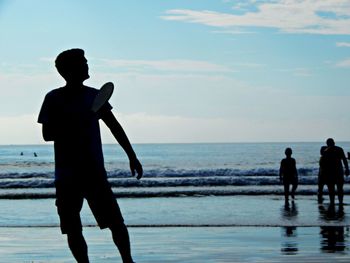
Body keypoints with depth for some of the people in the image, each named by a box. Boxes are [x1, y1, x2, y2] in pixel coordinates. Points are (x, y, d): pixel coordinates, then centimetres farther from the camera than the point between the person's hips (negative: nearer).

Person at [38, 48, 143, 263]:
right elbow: (47, 134, -4)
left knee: (116, 223, -5)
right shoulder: (54, 99, 1)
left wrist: (132, 156, 9)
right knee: (72, 230, 1)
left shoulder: (94, 96, 8)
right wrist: (70, 128, -20)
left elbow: (115, 127, 12)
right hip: (66, 175, -1)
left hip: (95, 172, 2)